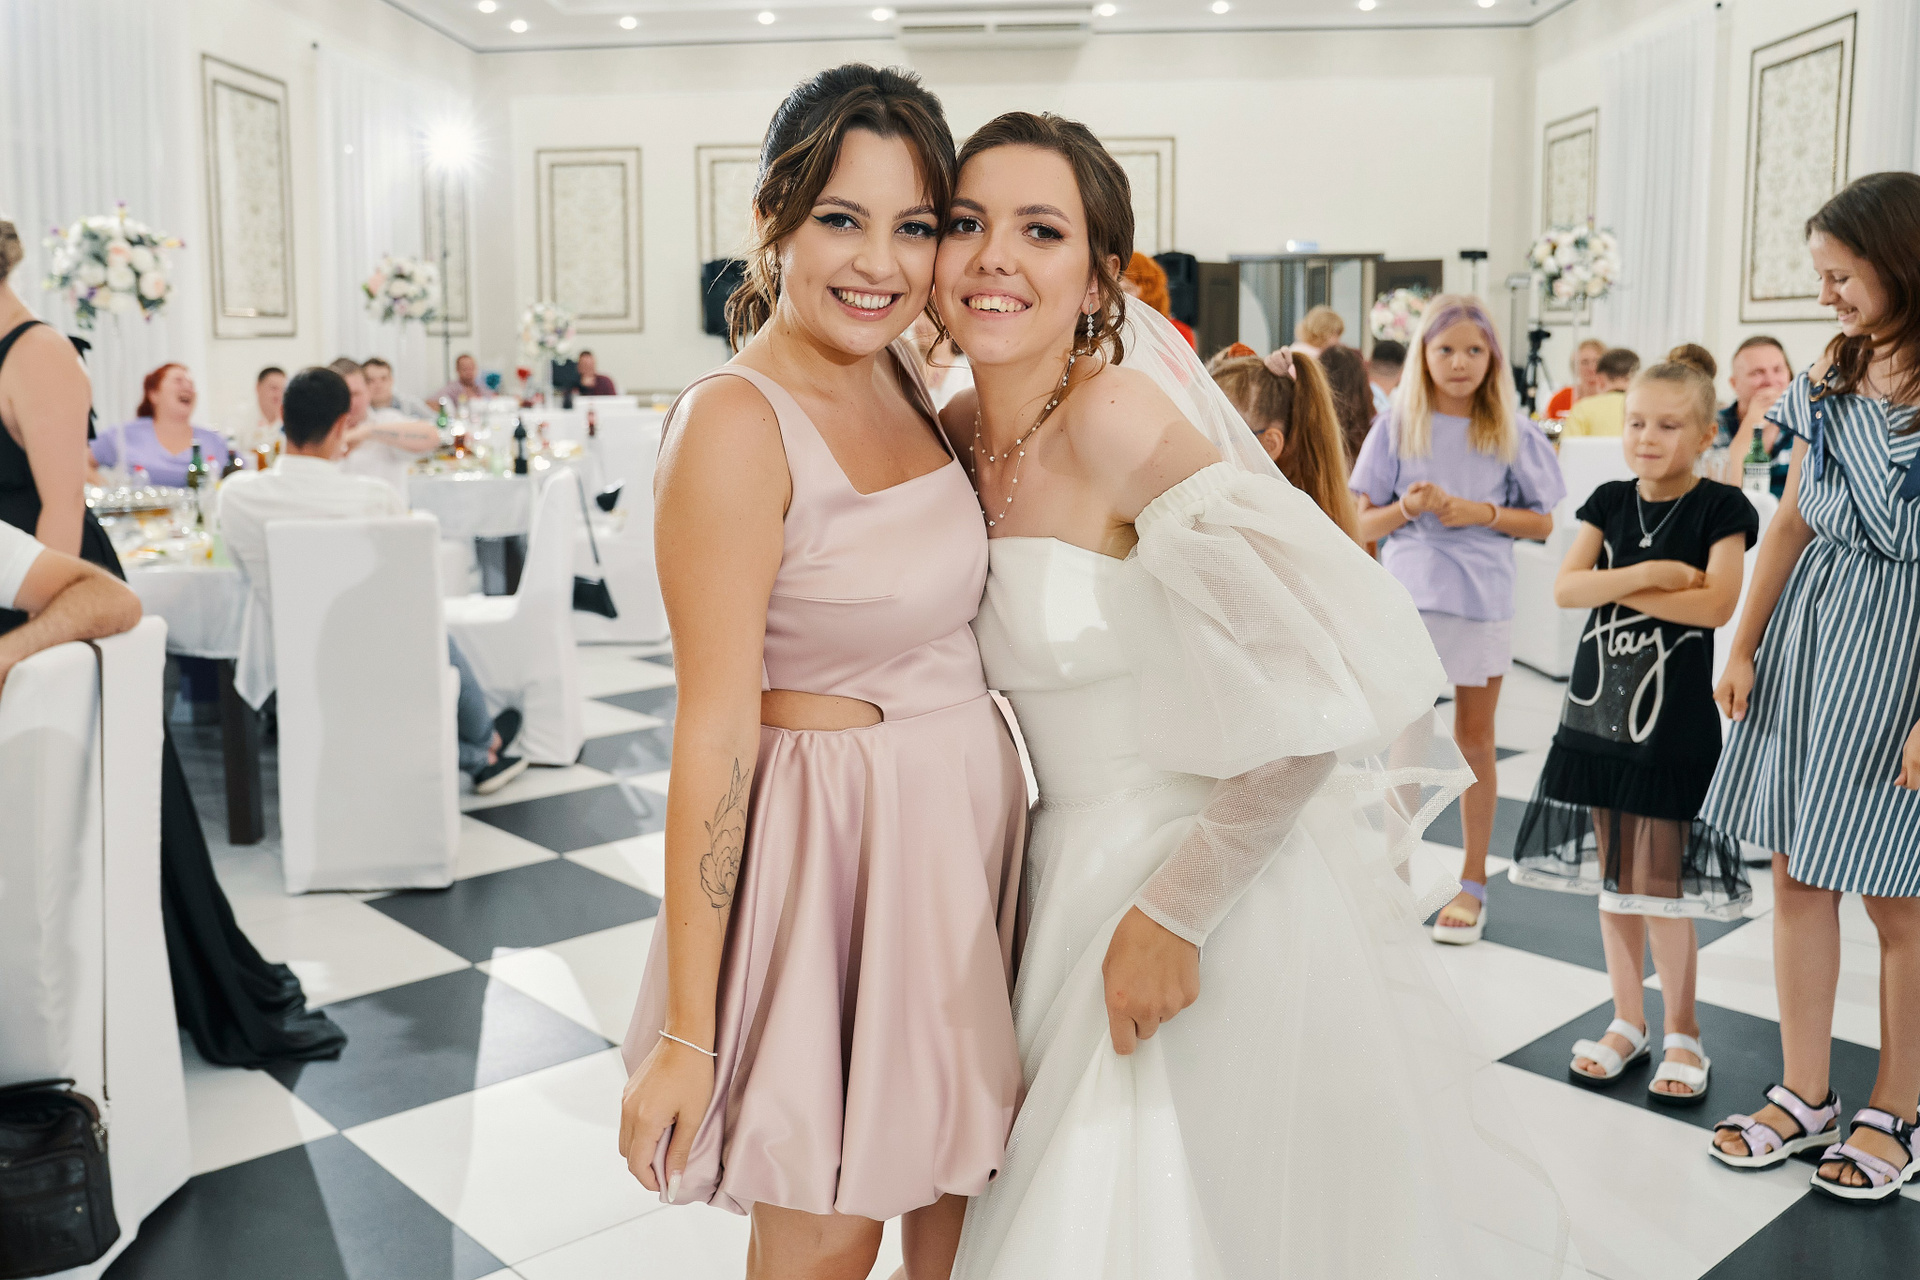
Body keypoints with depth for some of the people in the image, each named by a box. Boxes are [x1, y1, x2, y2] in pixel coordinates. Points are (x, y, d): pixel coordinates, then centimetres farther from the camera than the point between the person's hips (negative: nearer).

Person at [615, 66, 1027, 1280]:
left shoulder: (901, 375, 4)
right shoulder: (737, 421, -19)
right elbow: (715, 734, -21)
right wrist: (686, 1035, -18)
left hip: (966, 815, 7)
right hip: (838, 842, -7)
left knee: (954, 1178, 20)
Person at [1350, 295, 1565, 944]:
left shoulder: (1511, 433, 2)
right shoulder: (1398, 427, 2)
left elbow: (1542, 523, 5)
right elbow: (1365, 525, 3)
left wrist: (1483, 512, -12)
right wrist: (1409, 507, -16)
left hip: (1482, 600, 1)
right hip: (1409, 597, 0)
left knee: (1474, 740, 9)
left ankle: (1472, 881, 20)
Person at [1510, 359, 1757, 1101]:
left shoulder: (1720, 508, -6)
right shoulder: (1610, 502, 7)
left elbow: (1717, 604, -18)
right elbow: (1565, 588, -4)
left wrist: (1615, 587, -12)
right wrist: (1650, 574, -16)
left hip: (1673, 722, -5)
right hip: (1597, 713, 5)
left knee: (1659, 883, -1)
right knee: (1612, 878, 11)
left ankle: (1682, 1032, 17)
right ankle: (1628, 1021, 25)